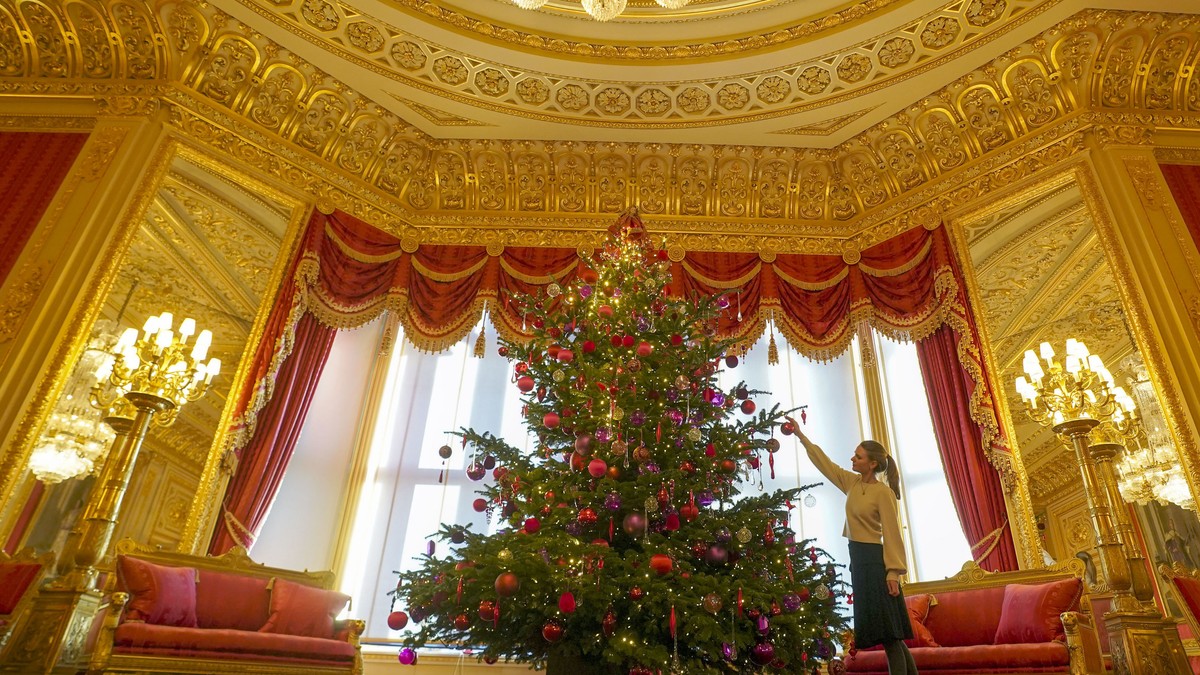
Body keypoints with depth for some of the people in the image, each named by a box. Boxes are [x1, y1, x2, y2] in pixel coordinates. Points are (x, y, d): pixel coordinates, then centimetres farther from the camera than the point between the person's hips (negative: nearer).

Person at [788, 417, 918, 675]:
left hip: (874, 560, -8)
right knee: (888, 632, 11)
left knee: (888, 629, -6)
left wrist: (893, 572, -19)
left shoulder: (883, 492, -12)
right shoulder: (852, 483, 8)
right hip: (858, 559, 8)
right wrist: (801, 436, 15)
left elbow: (892, 534, -14)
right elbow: (824, 462, 16)